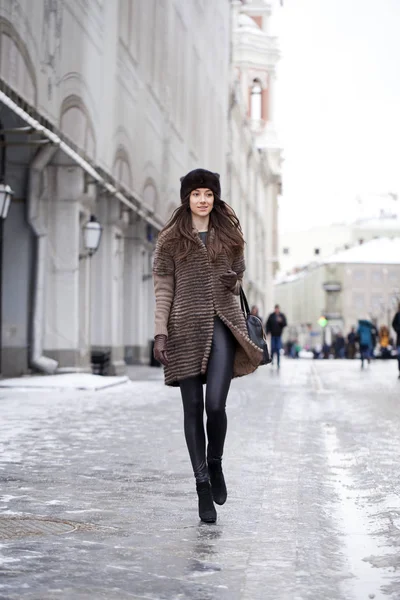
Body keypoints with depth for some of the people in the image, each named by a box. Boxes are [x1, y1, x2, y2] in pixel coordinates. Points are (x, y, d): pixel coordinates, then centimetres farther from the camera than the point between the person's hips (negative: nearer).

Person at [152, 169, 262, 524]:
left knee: (215, 404, -13)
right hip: (186, 327, -1)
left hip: (222, 324, 1)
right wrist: (160, 332, -7)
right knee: (193, 408, 1)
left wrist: (234, 283, -2)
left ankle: (215, 464, 16)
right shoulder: (170, 240, 5)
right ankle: (203, 485, 11)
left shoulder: (229, 235, 13)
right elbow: (163, 288, 2)